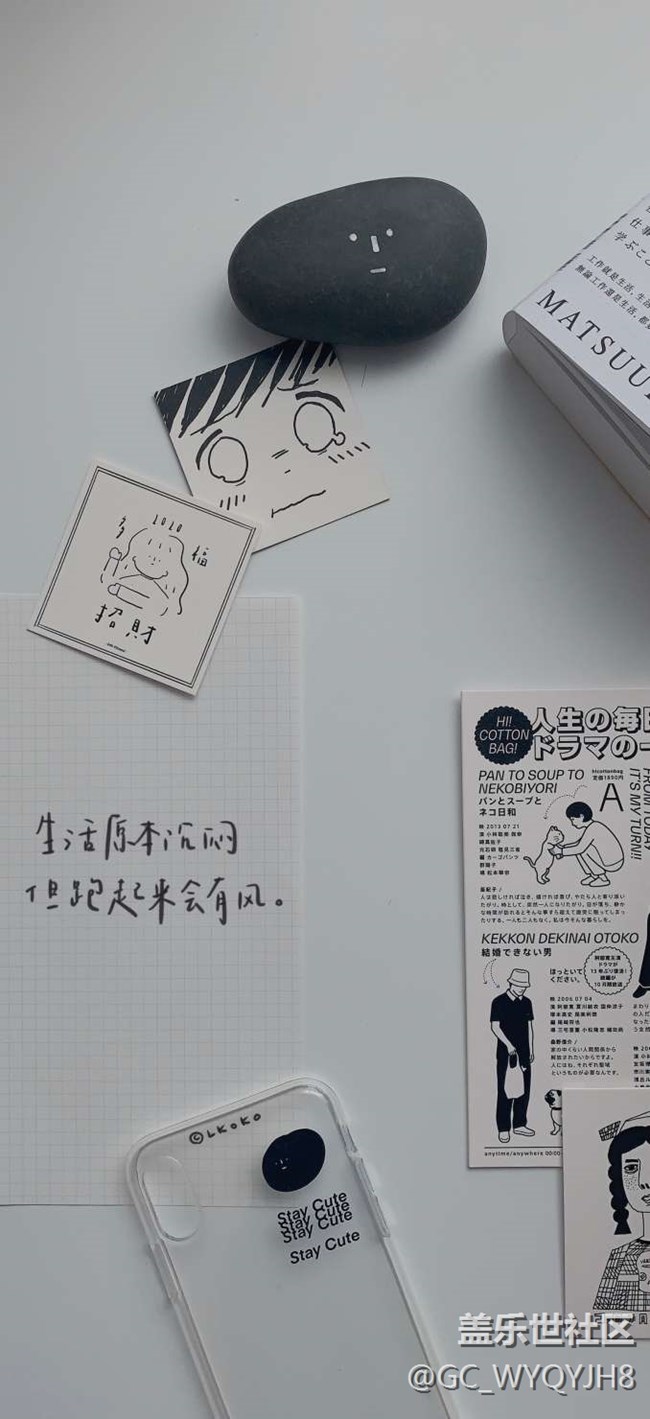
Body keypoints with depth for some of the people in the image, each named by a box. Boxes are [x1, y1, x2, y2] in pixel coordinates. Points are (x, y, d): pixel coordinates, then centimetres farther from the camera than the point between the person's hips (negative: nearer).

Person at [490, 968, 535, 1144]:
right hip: (505, 1053, -5)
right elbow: (495, 1026, -10)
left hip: (523, 1053, 5)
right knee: (505, 1090, -2)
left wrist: (530, 1050, 14)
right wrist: (508, 1045, -18)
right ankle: (503, 1129, 5)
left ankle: (519, 1125, 22)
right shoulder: (499, 1002, -7)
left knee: (524, 1089, 9)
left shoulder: (527, 1002, 9)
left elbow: (529, 1026, 16)